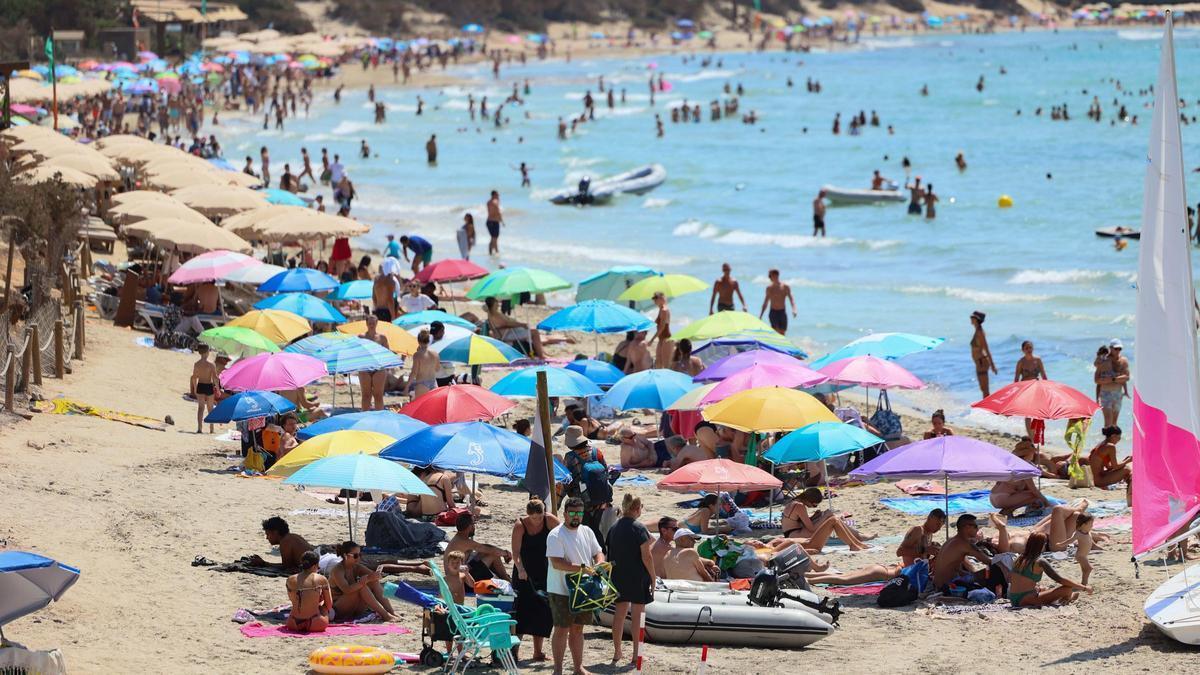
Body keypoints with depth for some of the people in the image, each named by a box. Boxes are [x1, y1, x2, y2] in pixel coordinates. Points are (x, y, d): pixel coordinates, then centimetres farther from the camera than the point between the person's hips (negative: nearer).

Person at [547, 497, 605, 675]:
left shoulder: (587, 532, 10)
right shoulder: (556, 535, -13)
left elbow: (598, 553, 14)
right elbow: (556, 563, -22)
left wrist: (599, 564, -11)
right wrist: (581, 568, -28)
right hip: (561, 591, -6)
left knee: (578, 629, 14)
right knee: (562, 629, -4)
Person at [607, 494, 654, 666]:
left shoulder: (614, 528, 5)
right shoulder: (639, 529, -13)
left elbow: (611, 553, 10)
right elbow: (646, 557, -15)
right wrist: (653, 577, -6)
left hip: (619, 575, 6)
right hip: (638, 578, -6)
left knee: (619, 613, 14)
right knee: (638, 614, 1)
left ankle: (617, 653, 21)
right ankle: (636, 655, 1)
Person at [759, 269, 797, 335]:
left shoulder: (785, 287, -1)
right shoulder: (769, 288, 4)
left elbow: (791, 299, -8)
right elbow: (765, 303, 13)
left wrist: (794, 309, -27)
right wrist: (760, 315, 11)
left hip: (782, 313, 0)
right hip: (773, 313, 0)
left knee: (782, 333, 4)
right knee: (776, 331, -17)